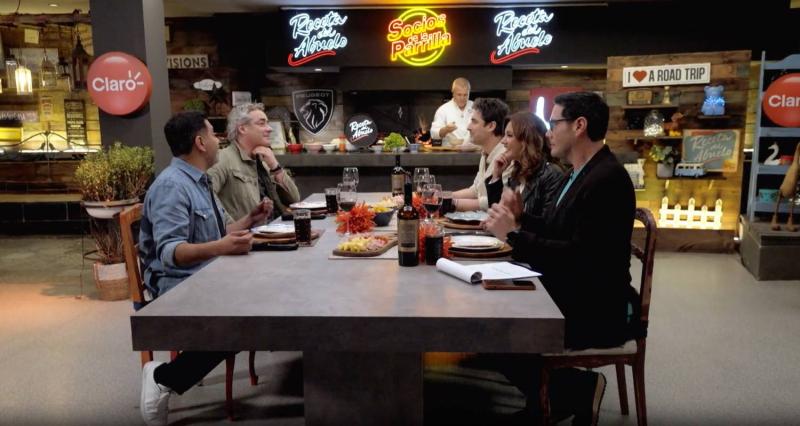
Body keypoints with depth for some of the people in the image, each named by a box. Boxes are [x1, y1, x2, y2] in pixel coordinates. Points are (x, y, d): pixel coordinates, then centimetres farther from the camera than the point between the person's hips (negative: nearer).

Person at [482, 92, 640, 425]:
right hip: (571, 295, 9)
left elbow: (579, 256, -27)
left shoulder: (607, 179, -21)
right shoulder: (579, 173, 10)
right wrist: (520, 218, -4)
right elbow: (556, 232, 13)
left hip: (597, 310, -9)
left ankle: (583, 389, 4)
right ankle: (547, 396, 16)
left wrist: (514, 234, -23)